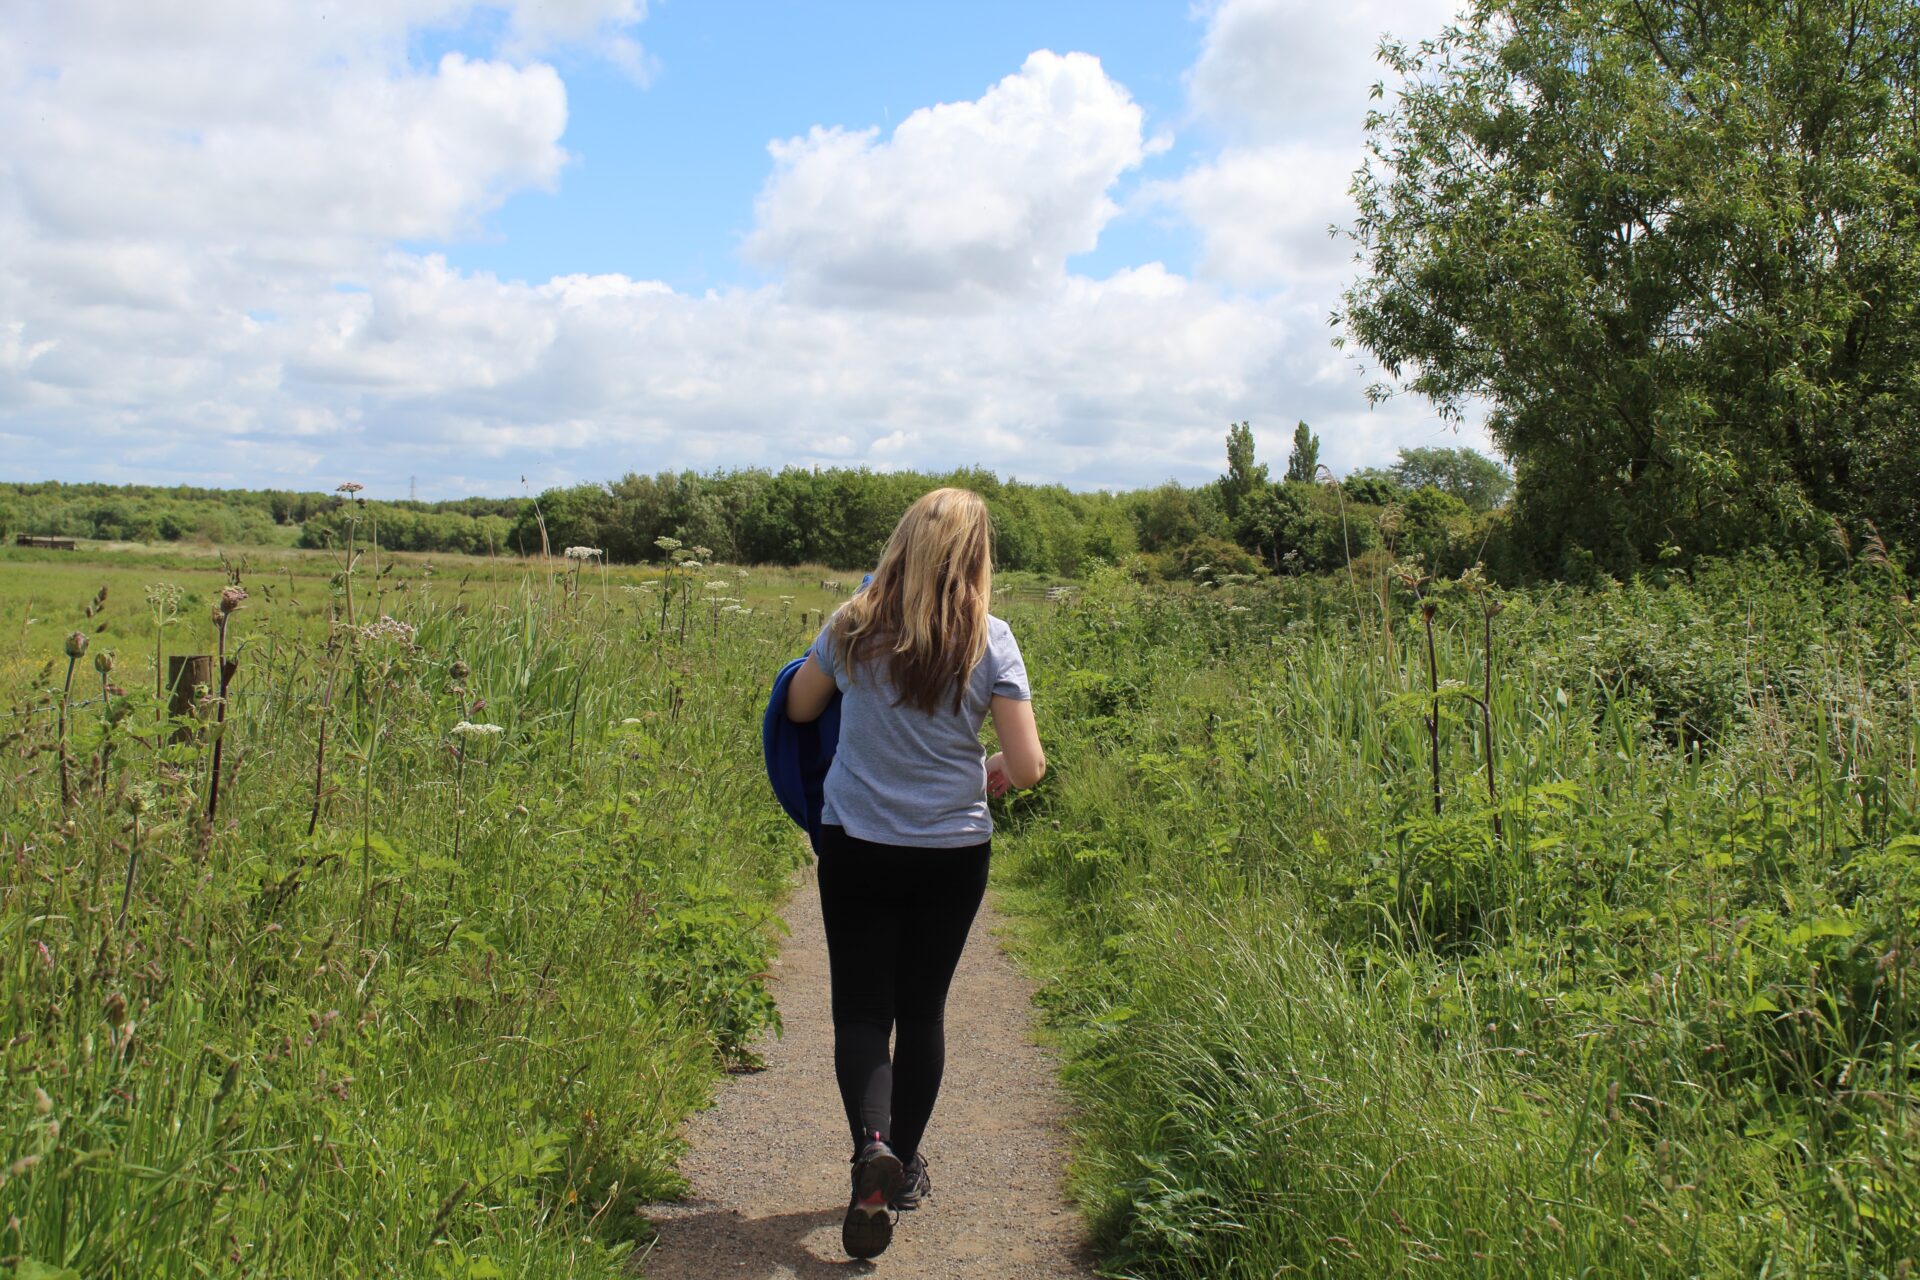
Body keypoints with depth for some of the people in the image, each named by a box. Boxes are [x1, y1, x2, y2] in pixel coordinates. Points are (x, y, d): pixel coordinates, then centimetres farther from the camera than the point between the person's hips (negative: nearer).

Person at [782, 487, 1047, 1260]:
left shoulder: (854, 628, -6)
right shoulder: (989, 643, -10)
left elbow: (798, 709, 10)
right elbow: (1028, 767, -11)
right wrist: (993, 776, 10)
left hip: (857, 847, 0)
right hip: (953, 850, 1)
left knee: (862, 1010, 8)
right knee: (923, 1010, 16)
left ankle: (870, 1143, -17)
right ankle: (904, 1166, 28)